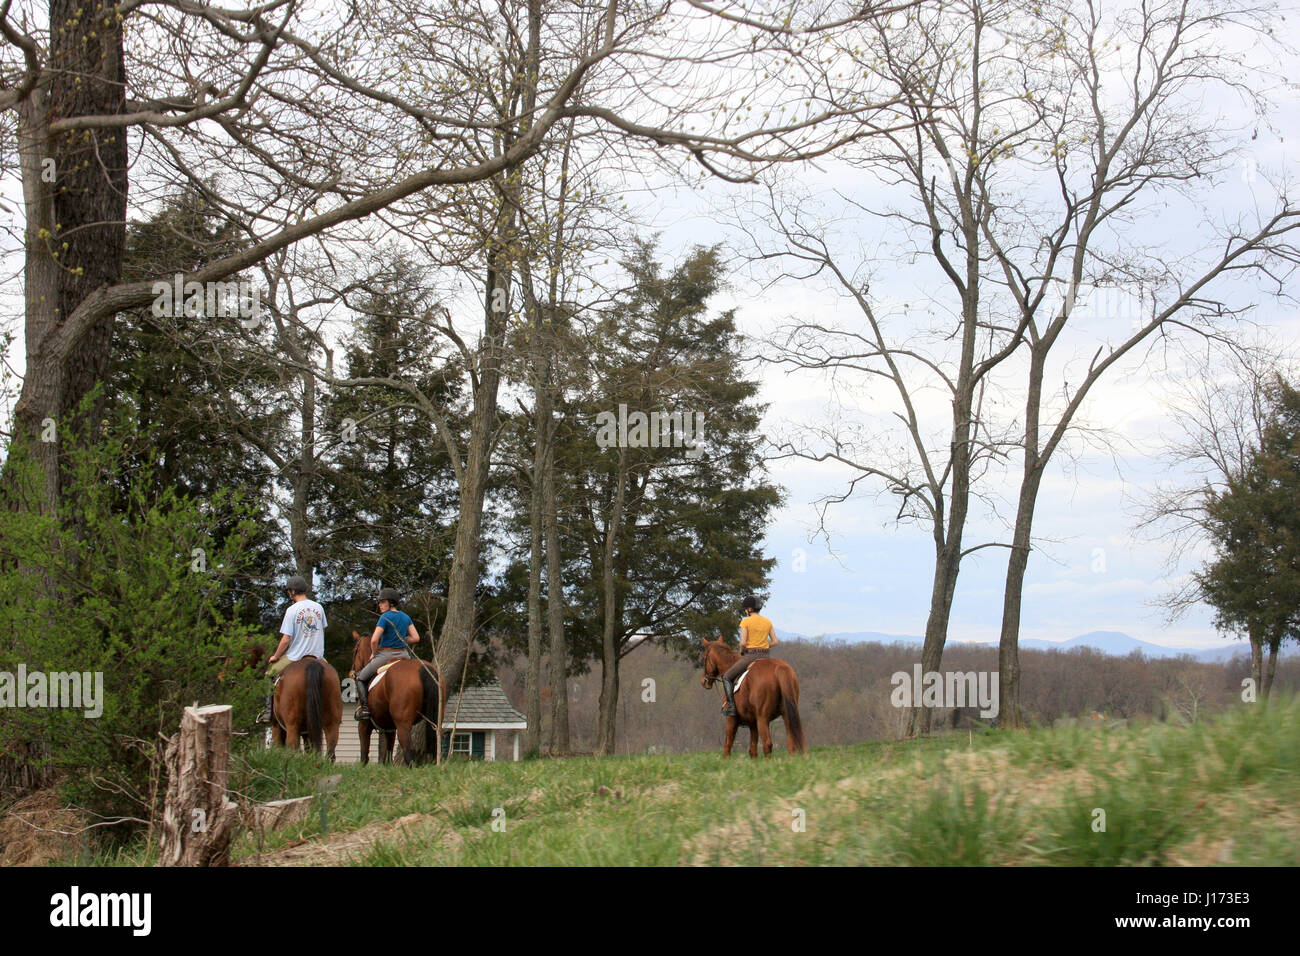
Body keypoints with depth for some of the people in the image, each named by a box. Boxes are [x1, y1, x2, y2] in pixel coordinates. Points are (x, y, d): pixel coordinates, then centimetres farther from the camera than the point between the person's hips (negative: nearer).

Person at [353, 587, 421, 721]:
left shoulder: (385, 617, -13)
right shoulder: (406, 617, 7)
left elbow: (374, 640, -19)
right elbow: (416, 638, 6)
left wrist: (374, 654, -1)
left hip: (385, 654, -6)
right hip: (404, 655, 6)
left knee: (361, 678, 10)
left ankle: (363, 708, -2)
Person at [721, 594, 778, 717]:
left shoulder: (746, 622, -10)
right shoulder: (767, 622, 6)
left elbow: (743, 643, -15)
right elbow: (774, 641, 5)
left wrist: (741, 652, 5)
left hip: (749, 655, -5)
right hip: (764, 656, 5)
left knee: (727, 677, 7)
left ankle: (731, 706, -6)